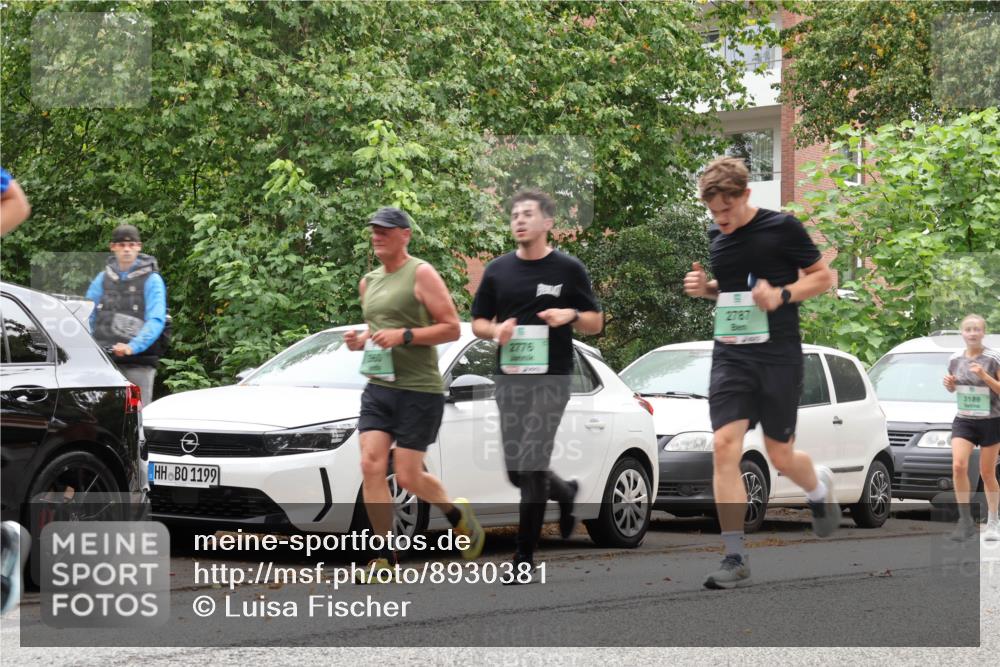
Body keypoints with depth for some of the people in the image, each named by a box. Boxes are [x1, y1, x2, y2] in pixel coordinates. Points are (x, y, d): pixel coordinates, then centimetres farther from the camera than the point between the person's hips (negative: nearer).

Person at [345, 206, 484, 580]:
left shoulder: (422, 275, -6)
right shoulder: (368, 283, 15)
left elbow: (452, 328, -9)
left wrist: (403, 336, -19)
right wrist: (360, 340, 6)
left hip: (419, 390, -6)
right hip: (378, 387, 6)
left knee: (408, 477, -5)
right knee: (371, 466, -9)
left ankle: (457, 514, 26)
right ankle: (385, 556, -3)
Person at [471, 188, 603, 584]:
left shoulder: (569, 269, 0)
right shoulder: (498, 270, 8)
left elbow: (596, 323, 4)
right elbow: (478, 322, 12)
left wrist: (571, 315, -17)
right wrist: (495, 331, -11)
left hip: (551, 378, -4)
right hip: (509, 378, 4)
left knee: (531, 466, -11)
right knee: (516, 471, 8)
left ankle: (524, 557, -4)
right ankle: (565, 493, 40)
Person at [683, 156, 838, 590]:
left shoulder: (783, 228, -8)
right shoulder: (716, 236, 8)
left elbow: (823, 276, -2)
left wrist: (782, 295, -19)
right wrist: (703, 288, 2)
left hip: (778, 355, -4)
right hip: (730, 355, 4)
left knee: (780, 456, 6)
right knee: (725, 447, -12)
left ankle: (820, 488, 44)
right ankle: (735, 558, -9)